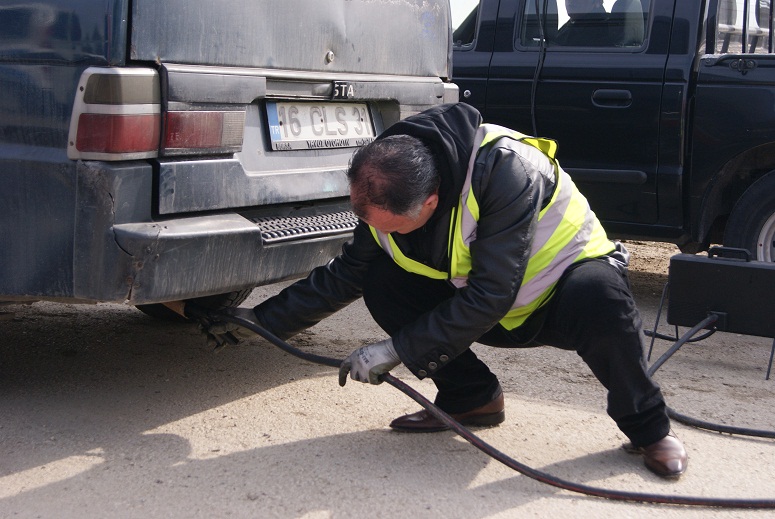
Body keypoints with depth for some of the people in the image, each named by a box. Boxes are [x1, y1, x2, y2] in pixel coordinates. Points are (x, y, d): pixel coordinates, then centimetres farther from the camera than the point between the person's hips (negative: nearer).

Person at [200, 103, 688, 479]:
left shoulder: (506, 170, -36)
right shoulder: (388, 194, -14)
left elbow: (489, 296, -34)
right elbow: (346, 274, 1)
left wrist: (398, 349, -31)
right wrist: (264, 319, -1)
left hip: (568, 274, -6)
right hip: (494, 314, 6)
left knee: (601, 299, -41)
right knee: (382, 283, -15)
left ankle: (648, 426, -12)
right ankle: (472, 398, 3)